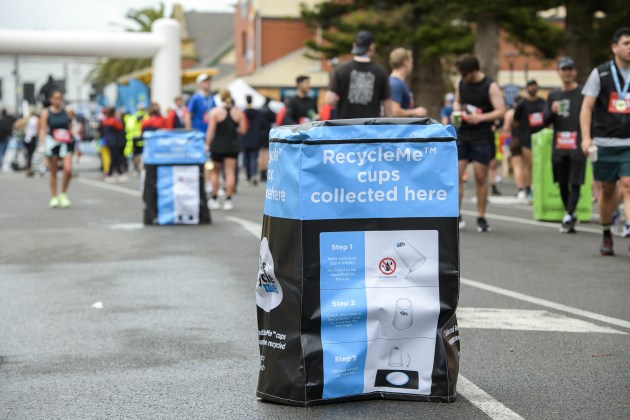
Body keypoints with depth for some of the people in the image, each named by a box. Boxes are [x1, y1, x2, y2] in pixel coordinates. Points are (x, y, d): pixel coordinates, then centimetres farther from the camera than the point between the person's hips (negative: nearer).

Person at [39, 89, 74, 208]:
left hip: (66, 143, 1)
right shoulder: (46, 113, 1)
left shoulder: (67, 112, 8)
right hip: (52, 143, -1)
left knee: (68, 169, -14)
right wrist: (42, 144, -13)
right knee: (53, 172, 5)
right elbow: (42, 130, -3)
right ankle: (54, 197, 16)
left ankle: (64, 194, 6)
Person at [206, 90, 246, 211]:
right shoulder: (239, 112, 0)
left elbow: (211, 130, -8)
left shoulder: (215, 111, -6)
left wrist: (207, 144, -2)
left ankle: (214, 199, 13)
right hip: (232, 146, 1)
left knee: (215, 172, 12)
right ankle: (228, 200, -3)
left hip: (218, 145, -1)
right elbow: (243, 130, 1)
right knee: (230, 172, 1)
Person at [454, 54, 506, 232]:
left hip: (482, 138, -4)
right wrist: (456, 111, 0)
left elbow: (501, 111, -12)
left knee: (480, 178, 1)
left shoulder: (491, 87, -9)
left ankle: (481, 218, 12)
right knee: (456, 175, -4)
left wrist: (481, 117, -25)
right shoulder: (461, 83, 6)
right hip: (462, 135, 4)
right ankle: (456, 216, 5)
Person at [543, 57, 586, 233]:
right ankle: (571, 216, 20)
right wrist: (552, 112, -10)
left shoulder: (584, 93, 4)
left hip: (577, 146, -4)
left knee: (575, 184, -10)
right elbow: (546, 122, 11)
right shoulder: (553, 96, 15)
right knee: (562, 184, 7)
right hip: (558, 146, 4)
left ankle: (568, 217, -16)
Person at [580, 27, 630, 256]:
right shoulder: (600, 73, 2)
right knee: (606, 189, 8)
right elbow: (587, 107, 0)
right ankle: (606, 235, 27)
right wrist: (586, 137, -12)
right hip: (604, 142, 0)